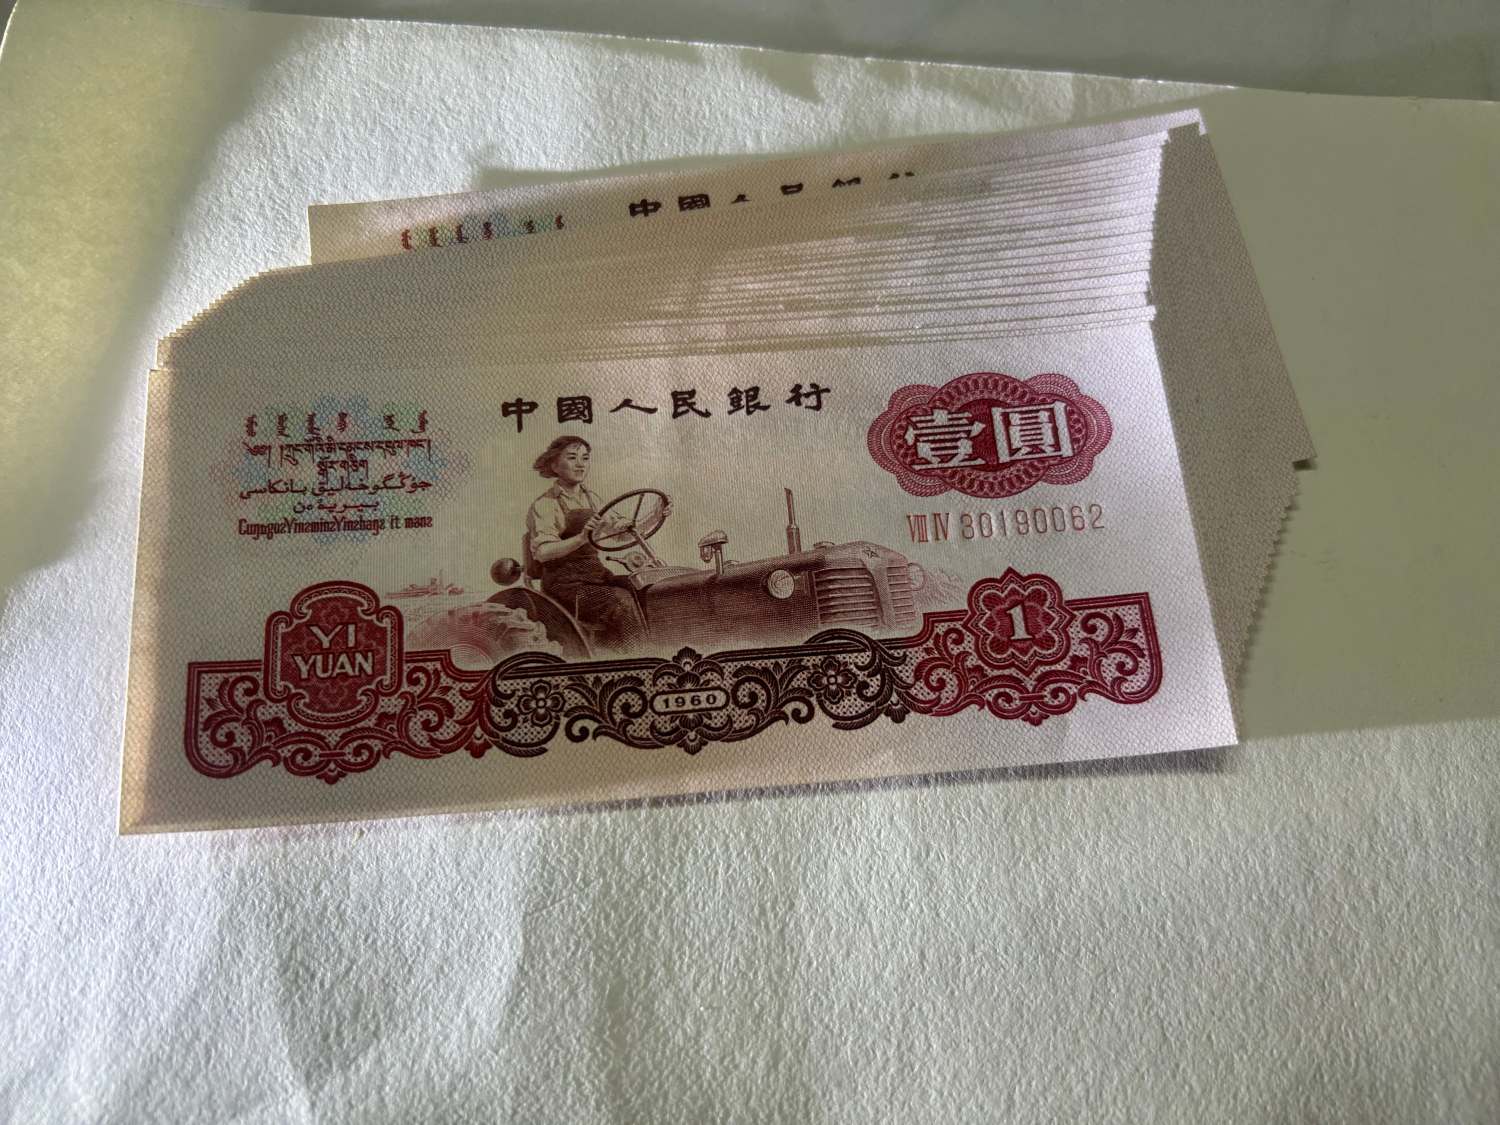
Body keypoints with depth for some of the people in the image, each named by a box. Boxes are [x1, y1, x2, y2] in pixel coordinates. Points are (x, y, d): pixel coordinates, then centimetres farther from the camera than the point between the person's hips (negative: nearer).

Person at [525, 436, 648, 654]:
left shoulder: (591, 499, 15)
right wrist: (582, 538, -38)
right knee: (621, 603, -30)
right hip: (565, 584, -7)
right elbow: (543, 552, -23)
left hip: (596, 574, 7)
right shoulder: (543, 505, -7)